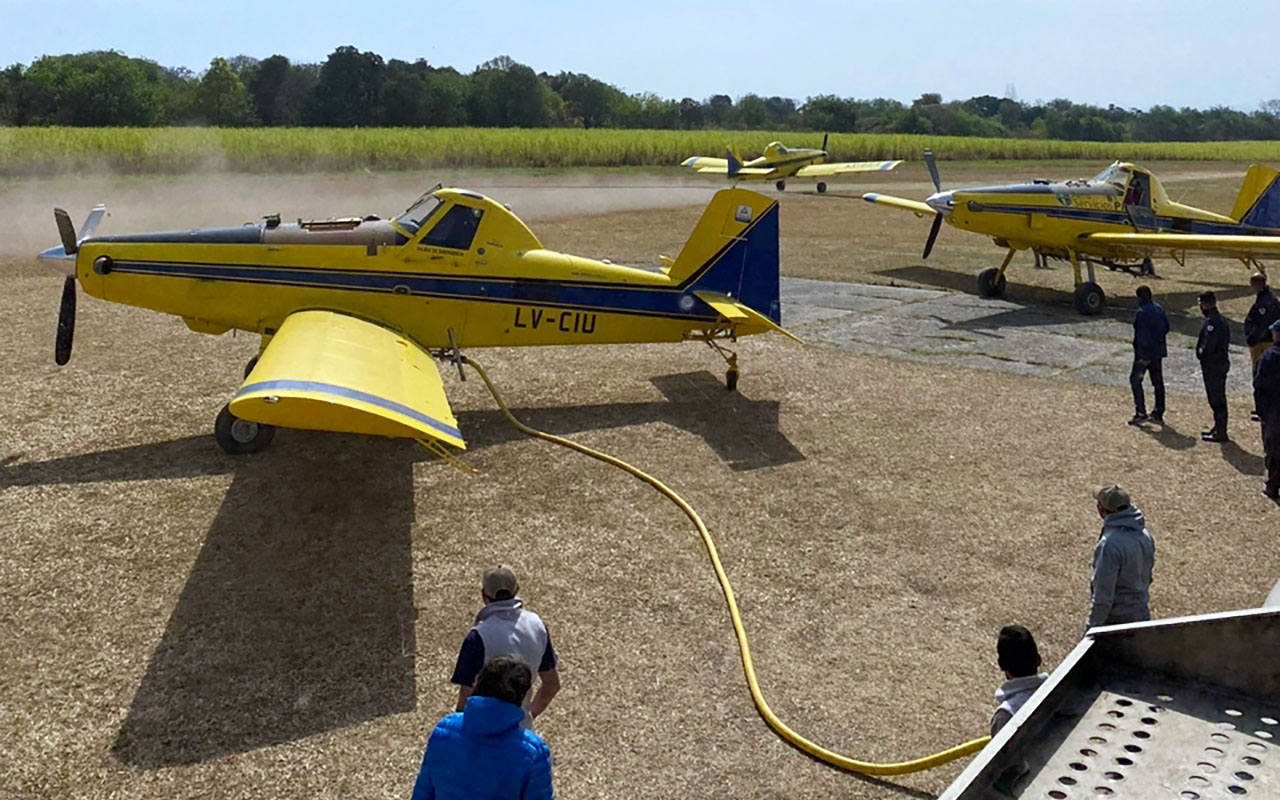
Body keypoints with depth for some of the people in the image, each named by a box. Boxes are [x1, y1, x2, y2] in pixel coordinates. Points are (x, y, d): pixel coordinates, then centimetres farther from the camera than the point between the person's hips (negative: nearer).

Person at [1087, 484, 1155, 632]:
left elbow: (1103, 594, -24)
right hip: (1141, 616, 8)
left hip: (1115, 620, -8)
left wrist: (1091, 628, -16)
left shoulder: (1109, 545, -27)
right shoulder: (1144, 536, 0)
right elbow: (1147, 578, 13)